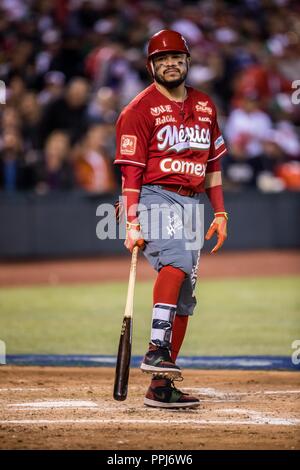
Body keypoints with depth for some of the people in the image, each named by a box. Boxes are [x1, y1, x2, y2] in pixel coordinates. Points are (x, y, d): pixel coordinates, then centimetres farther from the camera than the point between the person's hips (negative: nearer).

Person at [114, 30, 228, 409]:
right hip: (155, 198, -7)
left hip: (192, 204, 7)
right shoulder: (139, 110, -3)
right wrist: (132, 223, -16)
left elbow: (212, 163, 22)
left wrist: (219, 212, 15)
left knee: (184, 298, 4)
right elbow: (131, 169, -8)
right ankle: (156, 349, -41)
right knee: (176, 259, -35)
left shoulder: (204, 106, 16)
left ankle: (161, 385, 8)